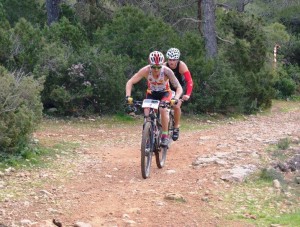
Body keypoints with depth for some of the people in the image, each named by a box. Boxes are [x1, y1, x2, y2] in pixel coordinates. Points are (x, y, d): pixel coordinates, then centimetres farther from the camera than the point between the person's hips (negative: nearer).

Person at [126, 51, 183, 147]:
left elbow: (179, 87, -30)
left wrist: (176, 98, -48)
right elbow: (130, 82, -24)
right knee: (147, 112, -20)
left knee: (163, 109, -30)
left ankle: (165, 136, -16)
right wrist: (128, 96, -39)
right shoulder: (146, 70, -29)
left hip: (164, 93, -2)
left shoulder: (167, 71, -32)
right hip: (151, 93, 2)